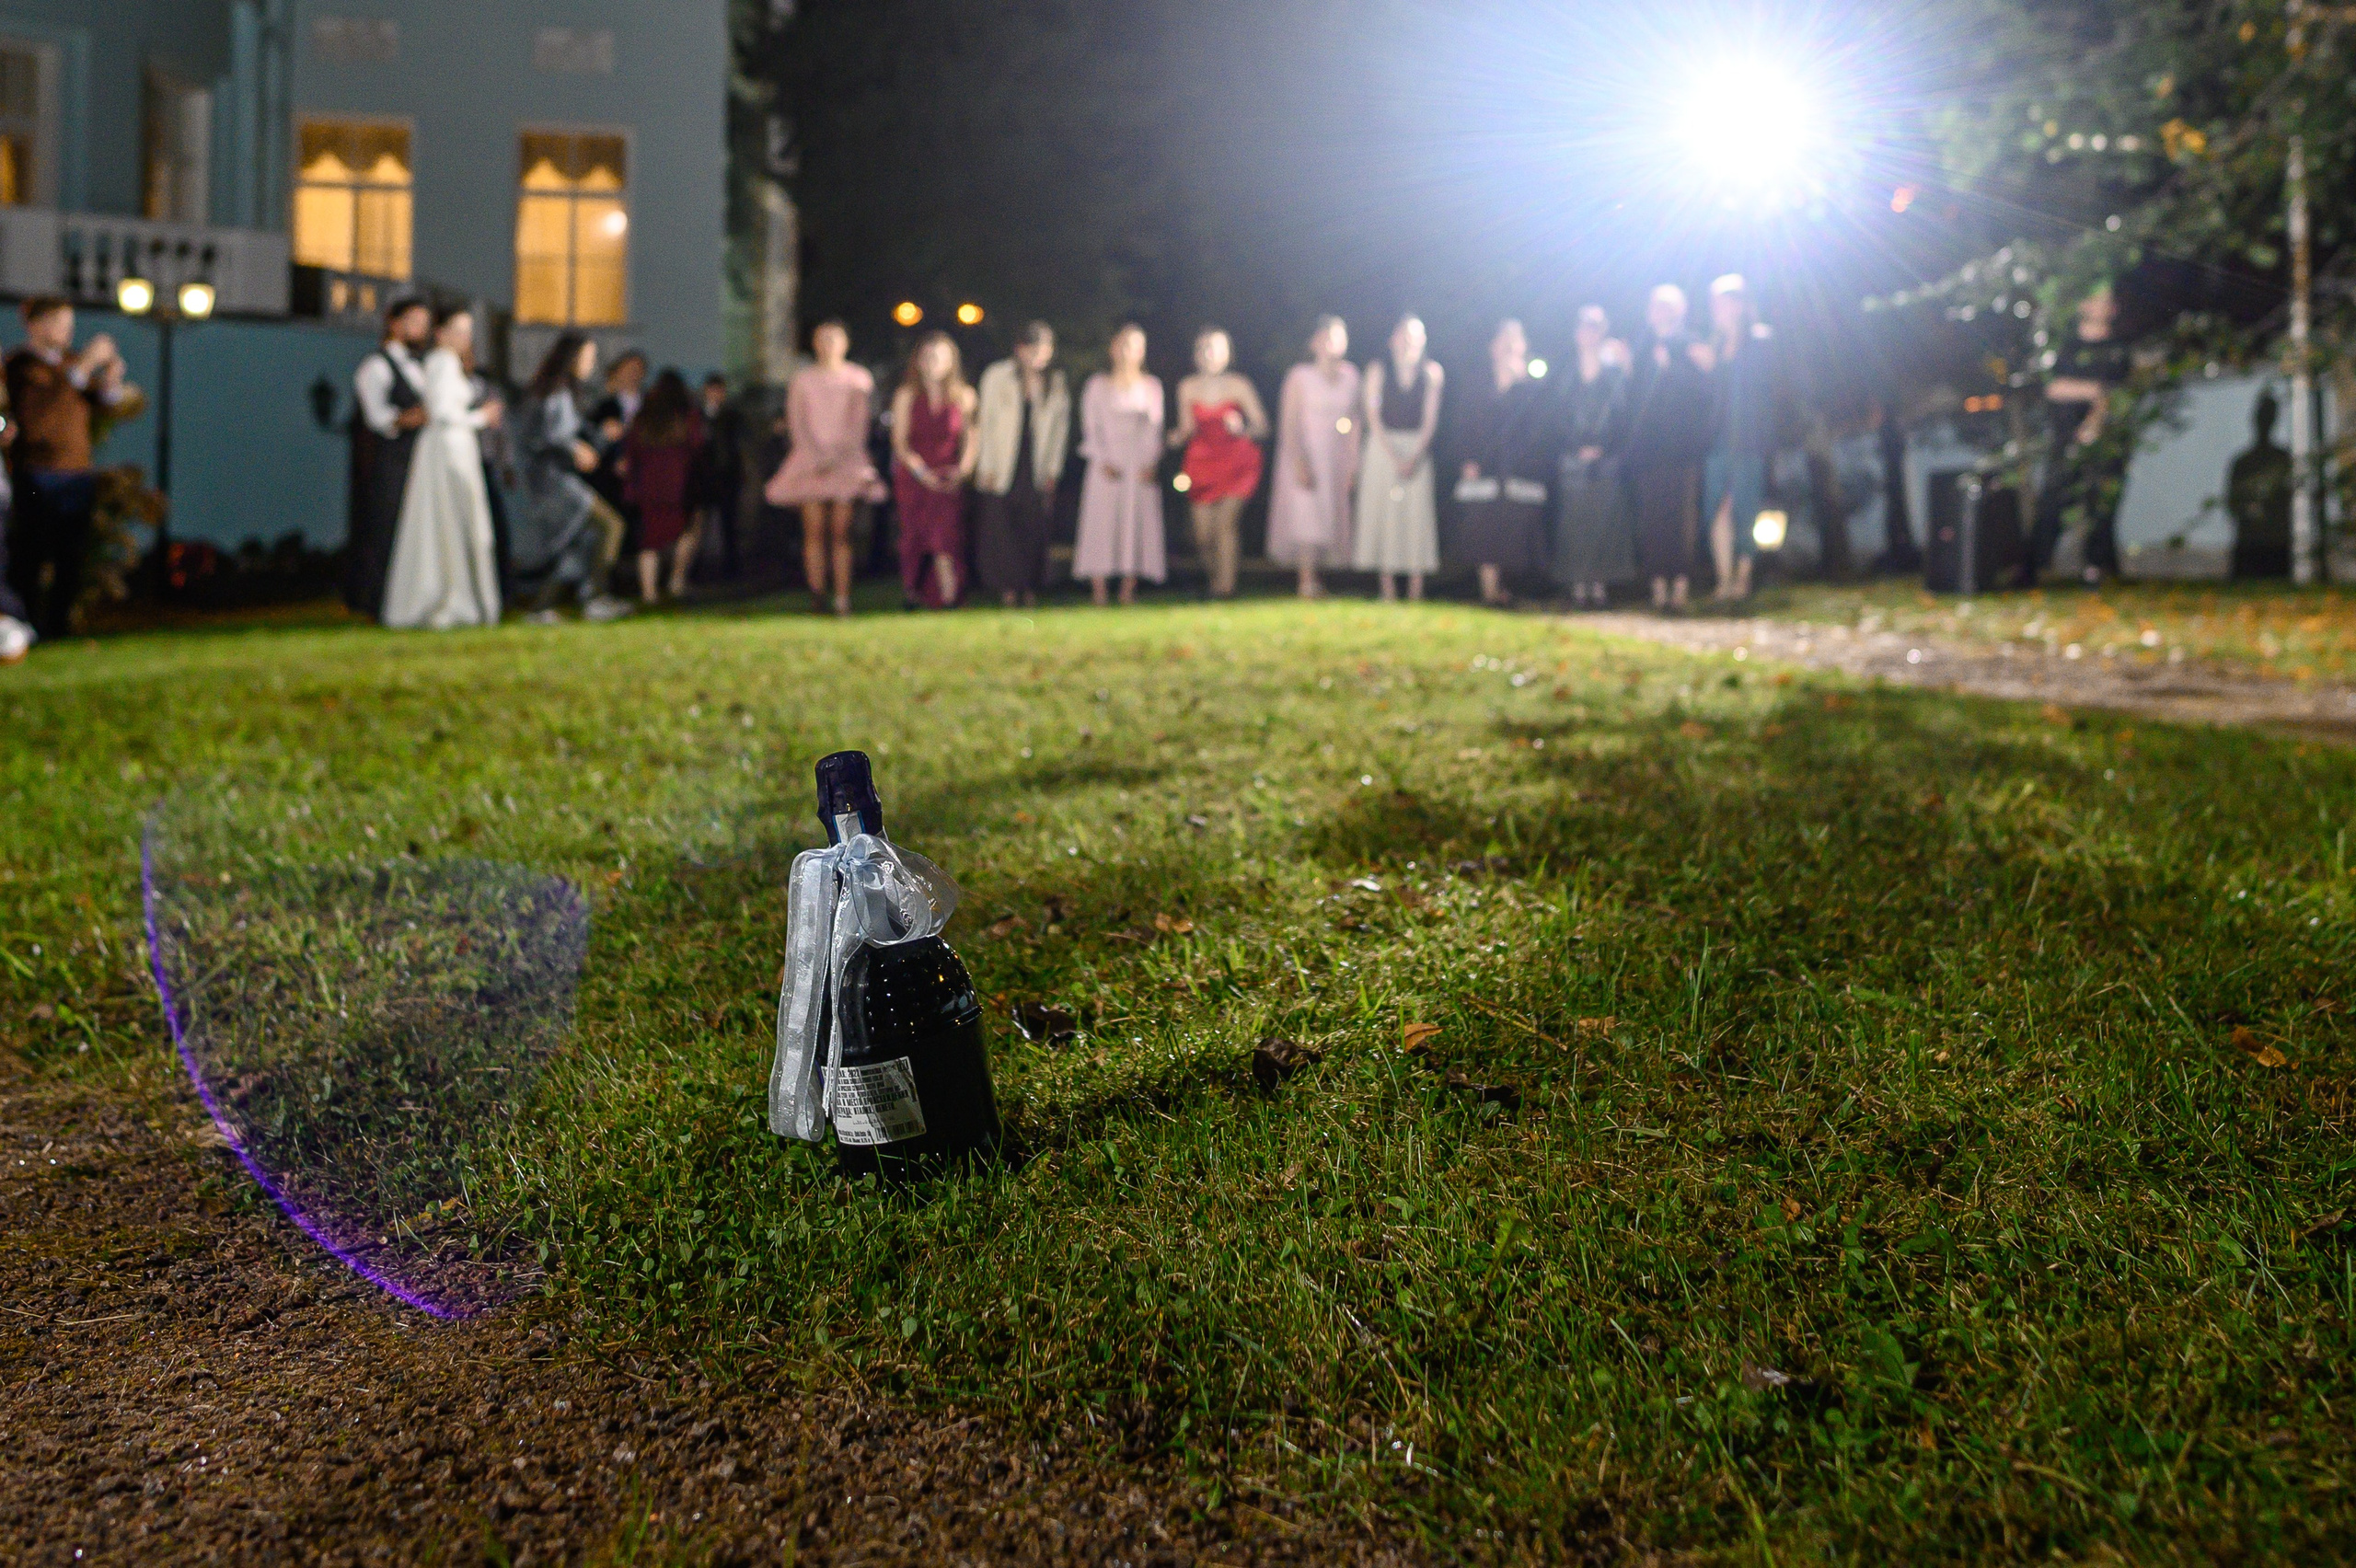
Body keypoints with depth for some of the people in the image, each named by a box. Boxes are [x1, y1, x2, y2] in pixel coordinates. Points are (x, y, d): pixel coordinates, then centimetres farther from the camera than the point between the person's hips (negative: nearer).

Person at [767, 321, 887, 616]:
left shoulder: (858, 378, 11)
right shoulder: (802, 379, 11)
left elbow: (859, 424, 5)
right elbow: (797, 423, 5)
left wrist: (842, 454, -9)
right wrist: (818, 457, -8)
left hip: (847, 459, 0)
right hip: (811, 458, 0)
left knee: (842, 532, -6)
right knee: (815, 531, -8)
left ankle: (842, 597, -8)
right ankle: (818, 594, -8)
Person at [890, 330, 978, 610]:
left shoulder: (963, 396, 7)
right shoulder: (906, 396, 5)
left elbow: (970, 437, 6)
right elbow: (899, 442, 0)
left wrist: (964, 468, -13)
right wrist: (922, 471, -15)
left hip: (949, 479, -1)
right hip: (913, 478, 1)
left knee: (946, 536, -15)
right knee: (913, 537, -1)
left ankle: (948, 597, -19)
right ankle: (909, 591, 11)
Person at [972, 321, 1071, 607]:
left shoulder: (1056, 383, 7)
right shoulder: (997, 376, 2)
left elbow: (1060, 427, 11)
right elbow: (987, 422, 2)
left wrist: (1052, 471, 6)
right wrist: (987, 468, -3)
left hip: (1036, 470, 2)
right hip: (1002, 468, -1)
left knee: (1034, 528, -3)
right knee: (1001, 527, -6)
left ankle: (1030, 589, 4)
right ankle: (1007, 590, -2)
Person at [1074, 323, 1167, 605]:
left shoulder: (1151, 386, 13)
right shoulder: (1098, 385, 7)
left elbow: (1155, 428, 8)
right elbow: (1090, 426, 2)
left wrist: (1151, 463, -7)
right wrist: (1103, 462, -10)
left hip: (1141, 469, 2)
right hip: (1108, 466, -2)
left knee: (1136, 525, -2)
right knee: (1102, 522, -7)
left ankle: (1128, 593, 0)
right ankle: (1099, 593, -7)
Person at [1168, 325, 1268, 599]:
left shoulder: (1240, 386, -3)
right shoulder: (1188, 387, 6)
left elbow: (1262, 427, -2)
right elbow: (1187, 428, 12)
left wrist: (1242, 429, -22)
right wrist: (1177, 437, -10)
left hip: (1235, 461, -3)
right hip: (1201, 462, 3)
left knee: (1225, 522, -18)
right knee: (1203, 534, 0)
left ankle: (1225, 586, -16)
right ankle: (1215, 577, 25)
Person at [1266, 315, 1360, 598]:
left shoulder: (1350, 376, 8)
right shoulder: (1299, 377, -4)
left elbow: (1354, 422, 11)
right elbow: (1288, 424, -7)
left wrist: (1353, 462, 6)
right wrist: (1299, 463, -16)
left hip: (1337, 460, 5)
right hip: (1307, 457, -4)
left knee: (1331, 518, 1)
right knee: (1307, 516, -11)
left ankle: (1313, 579, 6)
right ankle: (1307, 582, -13)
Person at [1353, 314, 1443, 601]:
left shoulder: (1431, 372, 7)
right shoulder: (1378, 370, 5)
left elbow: (1430, 418, 2)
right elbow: (1373, 415, -1)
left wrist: (1415, 456, -11)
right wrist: (1393, 455, -11)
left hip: (1418, 450, 1)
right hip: (1384, 447, 0)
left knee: (1417, 514, -5)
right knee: (1383, 511, -5)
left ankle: (1416, 590, -5)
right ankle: (1387, 588, -3)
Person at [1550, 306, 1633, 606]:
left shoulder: (1615, 375, 6)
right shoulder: (1568, 377, 11)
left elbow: (1621, 418, 1)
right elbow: (1560, 423, 9)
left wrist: (1601, 449, -10)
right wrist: (1579, 449, -5)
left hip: (1607, 460, -1)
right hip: (1573, 462, 1)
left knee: (1605, 522, -5)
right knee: (1574, 522, -3)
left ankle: (1600, 583, -2)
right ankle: (1579, 585, -2)